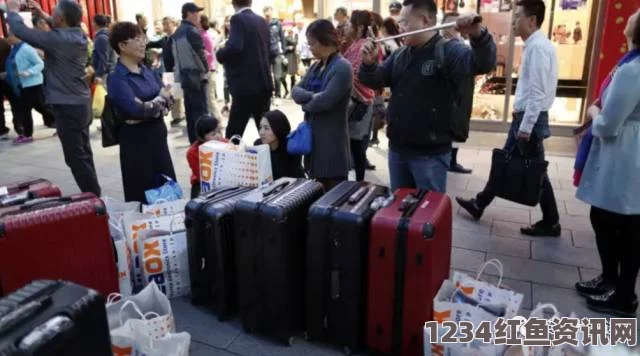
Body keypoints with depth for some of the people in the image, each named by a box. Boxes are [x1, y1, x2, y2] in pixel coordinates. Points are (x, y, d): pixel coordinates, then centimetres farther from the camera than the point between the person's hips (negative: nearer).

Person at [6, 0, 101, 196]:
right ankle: (94, 194, 25)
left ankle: (93, 197, 2)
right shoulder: (77, 35, 6)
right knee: (83, 153, 16)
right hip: (81, 103, 9)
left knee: (76, 157, -3)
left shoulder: (59, 39, -19)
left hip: (68, 106, -9)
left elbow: (21, 31, -14)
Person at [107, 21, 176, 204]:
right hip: (136, 139, -6)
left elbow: (167, 99, 2)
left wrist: (149, 106, -17)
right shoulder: (116, 78, -12)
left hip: (158, 133, 7)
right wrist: (159, 100, -8)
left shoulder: (147, 70, 10)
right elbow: (136, 110, -23)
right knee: (143, 193, 4)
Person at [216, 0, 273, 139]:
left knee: (234, 132, -1)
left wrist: (219, 54, -7)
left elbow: (235, 47, -24)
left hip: (246, 85, -7)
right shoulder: (262, 21, 12)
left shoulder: (238, 19, -9)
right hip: (264, 83, 7)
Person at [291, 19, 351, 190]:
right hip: (313, 136, 8)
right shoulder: (315, 67, 13)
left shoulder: (342, 67, -14)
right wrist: (312, 96, -15)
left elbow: (325, 100, -22)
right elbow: (295, 91, 5)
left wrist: (305, 103, -3)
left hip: (332, 141, -8)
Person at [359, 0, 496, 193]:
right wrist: (369, 63, -9)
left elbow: (483, 64, -26)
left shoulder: (447, 51, -11)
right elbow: (376, 81, 11)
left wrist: (478, 35, -46)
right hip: (397, 149, 7)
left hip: (430, 153, -7)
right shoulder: (399, 55, 11)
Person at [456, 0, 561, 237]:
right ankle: (479, 204, 27)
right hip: (523, 116, 10)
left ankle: (551, 224, 15)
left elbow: (537, 92, -23)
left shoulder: (538, 47, -18)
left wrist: (526, 127, -22)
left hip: (531, 119, -10)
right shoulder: (534, 45, 13)